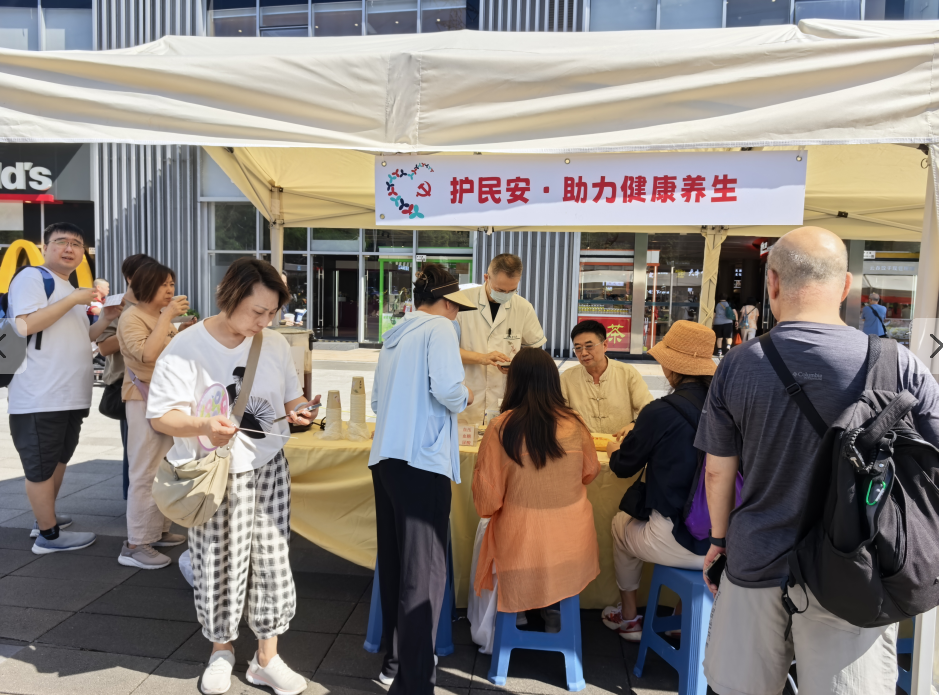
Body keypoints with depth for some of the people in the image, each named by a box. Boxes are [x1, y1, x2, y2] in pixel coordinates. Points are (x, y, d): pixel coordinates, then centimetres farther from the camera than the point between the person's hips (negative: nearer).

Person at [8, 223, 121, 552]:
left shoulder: (71, 290, 21)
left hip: (71, 396, 9)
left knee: (59, 459, 19)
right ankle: (49, 534, 9)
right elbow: (25, 325, -21)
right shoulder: (32, 278, -7)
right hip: (39, 397, -9)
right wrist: (74, 300, -19)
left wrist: (105, 320, 10)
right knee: (41, 465, 0)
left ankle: (46, 517, 33)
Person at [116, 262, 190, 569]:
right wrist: (168, 316, -25)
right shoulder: (132, 318, -11)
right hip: (145, 400, -9)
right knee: (145, 473, -7)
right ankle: (135, 545, 0)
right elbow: (147, 353, -29)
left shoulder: (162, 317, 14)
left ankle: (158, 530, 24)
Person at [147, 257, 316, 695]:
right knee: (219, 564, 9)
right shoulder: (186, 347, -12)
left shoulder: (275, 345, 1)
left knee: (271, 559, 7)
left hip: (268, 468, 4)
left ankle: (267, 658, 25)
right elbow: (161, 416, -14)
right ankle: (221, 650, 36)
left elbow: (291, 397, 13)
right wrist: (204, 427, -33)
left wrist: (297, 412, -10)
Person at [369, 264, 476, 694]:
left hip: (385, 458, 8)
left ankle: (395, 658, 29)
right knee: (423, 569, -2)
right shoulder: (439, 328, -4)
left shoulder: (394, 336, 18)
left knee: (394, 562, 16)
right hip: (422, 461, -8)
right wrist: (465, 399, 3)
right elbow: (447, 388, -17)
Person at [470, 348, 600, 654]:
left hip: (520, 546, -2)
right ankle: (556, 612, 41)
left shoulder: (500, 428, -16)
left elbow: (487, 499, -11)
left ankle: (488, 634, 41)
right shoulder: (574, 424, -8)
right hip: (574, 550, 2)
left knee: (485, 531, 31)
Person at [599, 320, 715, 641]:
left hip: (681, 542, -5)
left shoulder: (660, 412, -17)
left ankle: (628, 618, 43)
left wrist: (614, 449, 22)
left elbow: (624, 466, -1)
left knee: (621, 523, 26)